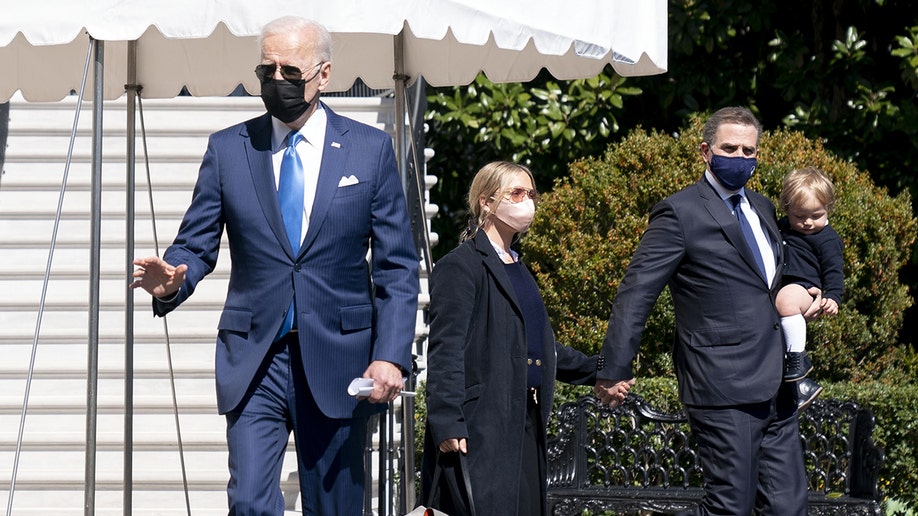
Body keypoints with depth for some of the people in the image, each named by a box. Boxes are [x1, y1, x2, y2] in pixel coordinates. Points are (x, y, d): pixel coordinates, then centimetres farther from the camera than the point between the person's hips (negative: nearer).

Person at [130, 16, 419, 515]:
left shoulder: (370, 149, 4)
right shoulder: (227, 149, 6)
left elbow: (397, 267, 3)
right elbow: (196, 245, 6)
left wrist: (390, 355, -8)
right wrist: (172, 280, -18)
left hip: (338, 360, 0)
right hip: (253, 360, 0)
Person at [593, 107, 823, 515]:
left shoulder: (761, 208, 18)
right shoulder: (679, 213, -6)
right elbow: (636, 292, -9)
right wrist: (614, 369, -15)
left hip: (775, 390, 8)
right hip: (724, 390, -8)